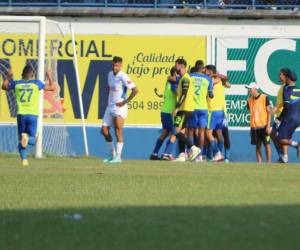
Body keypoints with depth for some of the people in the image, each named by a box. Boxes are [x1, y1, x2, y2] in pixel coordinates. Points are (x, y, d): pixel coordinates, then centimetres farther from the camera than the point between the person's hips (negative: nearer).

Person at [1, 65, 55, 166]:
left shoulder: (17, 84, 7)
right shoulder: (36, 83, 1)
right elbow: (52, 88, 7)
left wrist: (8, 76, 35)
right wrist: (49, 77, 20)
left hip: (21, 115, 2)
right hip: (32, 115, -2)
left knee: (21, 140, 15)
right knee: (32, 140, 6)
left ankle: (24, 159, -1)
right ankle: (27, 138, -29)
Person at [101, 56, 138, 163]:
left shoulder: (123, 77, -15)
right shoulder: (110, 74, 9)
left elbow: (135, 90, -21)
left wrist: (125, 102, -18)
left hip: (120, 107, -8)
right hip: (110, 106, 8)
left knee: (118, 131, -11)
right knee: (104, 130, 5)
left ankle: (118, 156, -8)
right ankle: (112, 154, 20)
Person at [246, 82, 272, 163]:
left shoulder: (264, 98, -6)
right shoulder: (249, 100, 7)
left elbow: (269, 112, -5)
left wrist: (268, 126, -11)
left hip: (264, 126, -4)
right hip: (254, 127, 4)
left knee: (267, 144, -1)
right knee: (258, 146, 6)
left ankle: (268, 163, 5)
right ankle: (259, 163, 10)